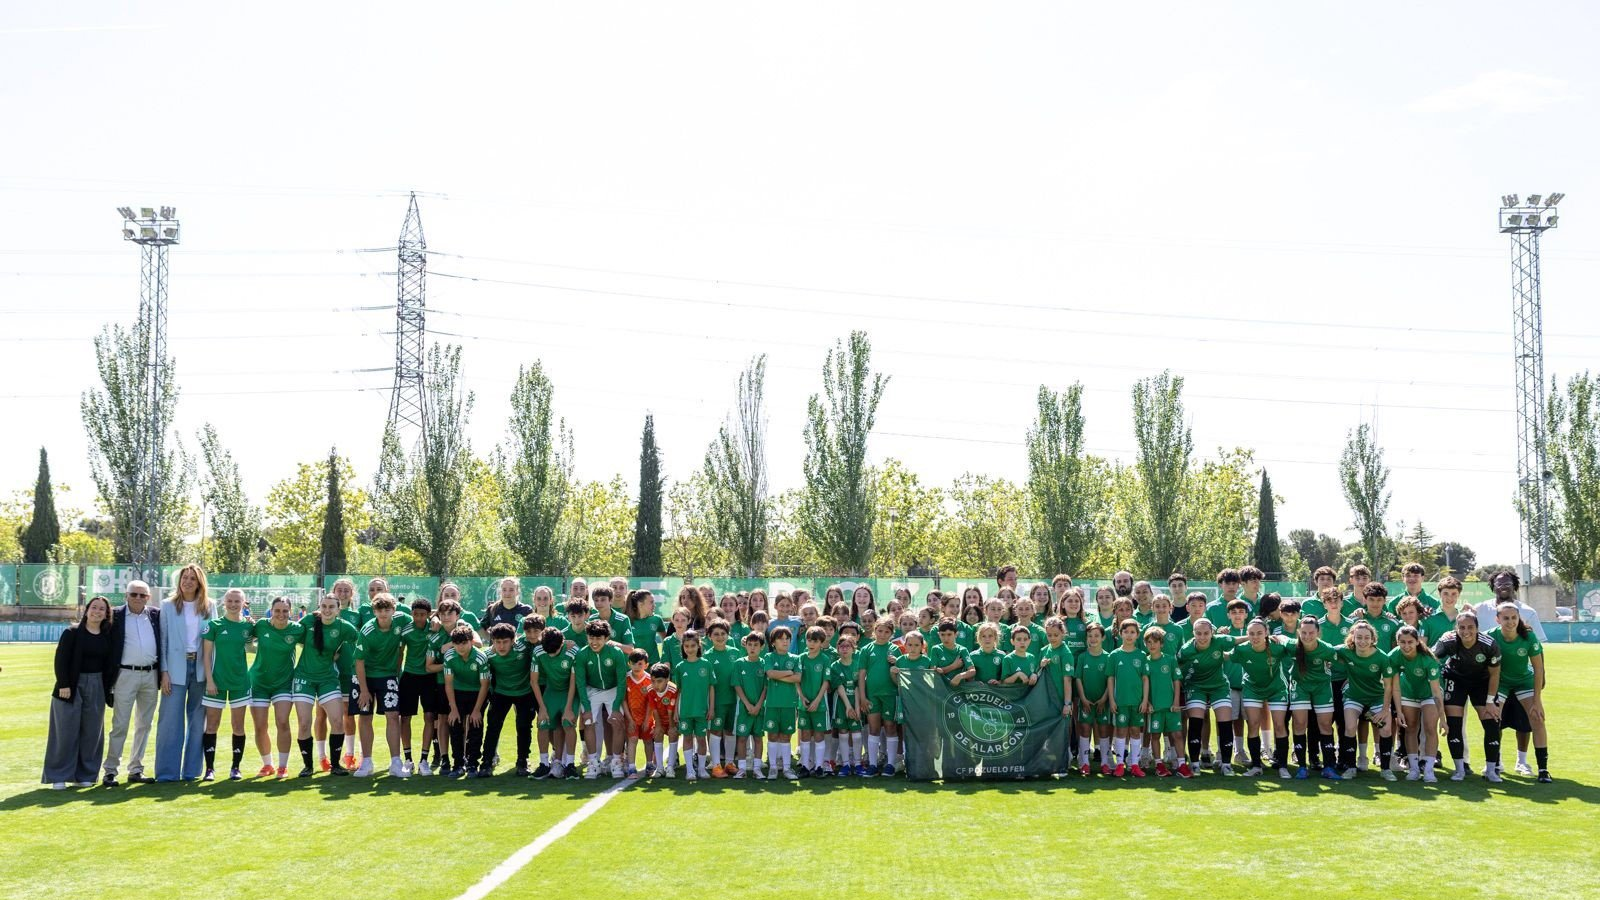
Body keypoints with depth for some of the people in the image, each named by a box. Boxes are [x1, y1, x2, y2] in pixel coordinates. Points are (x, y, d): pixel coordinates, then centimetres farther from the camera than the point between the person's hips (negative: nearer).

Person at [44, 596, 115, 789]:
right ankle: (58, 776, 5)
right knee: (66, 731, -2)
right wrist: (63, 684, -15)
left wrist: (108, 689, 5)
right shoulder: (72, 633, -4)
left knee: (91, 732, 5)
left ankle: (84, 775, 13)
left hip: (96, 687, 4)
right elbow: (61, 659, -8)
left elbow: (109, 665, 11)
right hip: (72, 687, -4)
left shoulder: (107, 637, 8)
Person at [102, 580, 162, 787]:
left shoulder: (155, 615, 8)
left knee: (144, 725, 9)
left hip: (151, 675, 4)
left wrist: (163, 673, 3)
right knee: (119, 725, -4)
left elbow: (163, 642, 11)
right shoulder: (116, 615, -1)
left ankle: (136, 770, 17)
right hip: (126, 675, -4)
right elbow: (109, 646, -1)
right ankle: (110, 771, 2)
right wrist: (109, 676, -6)